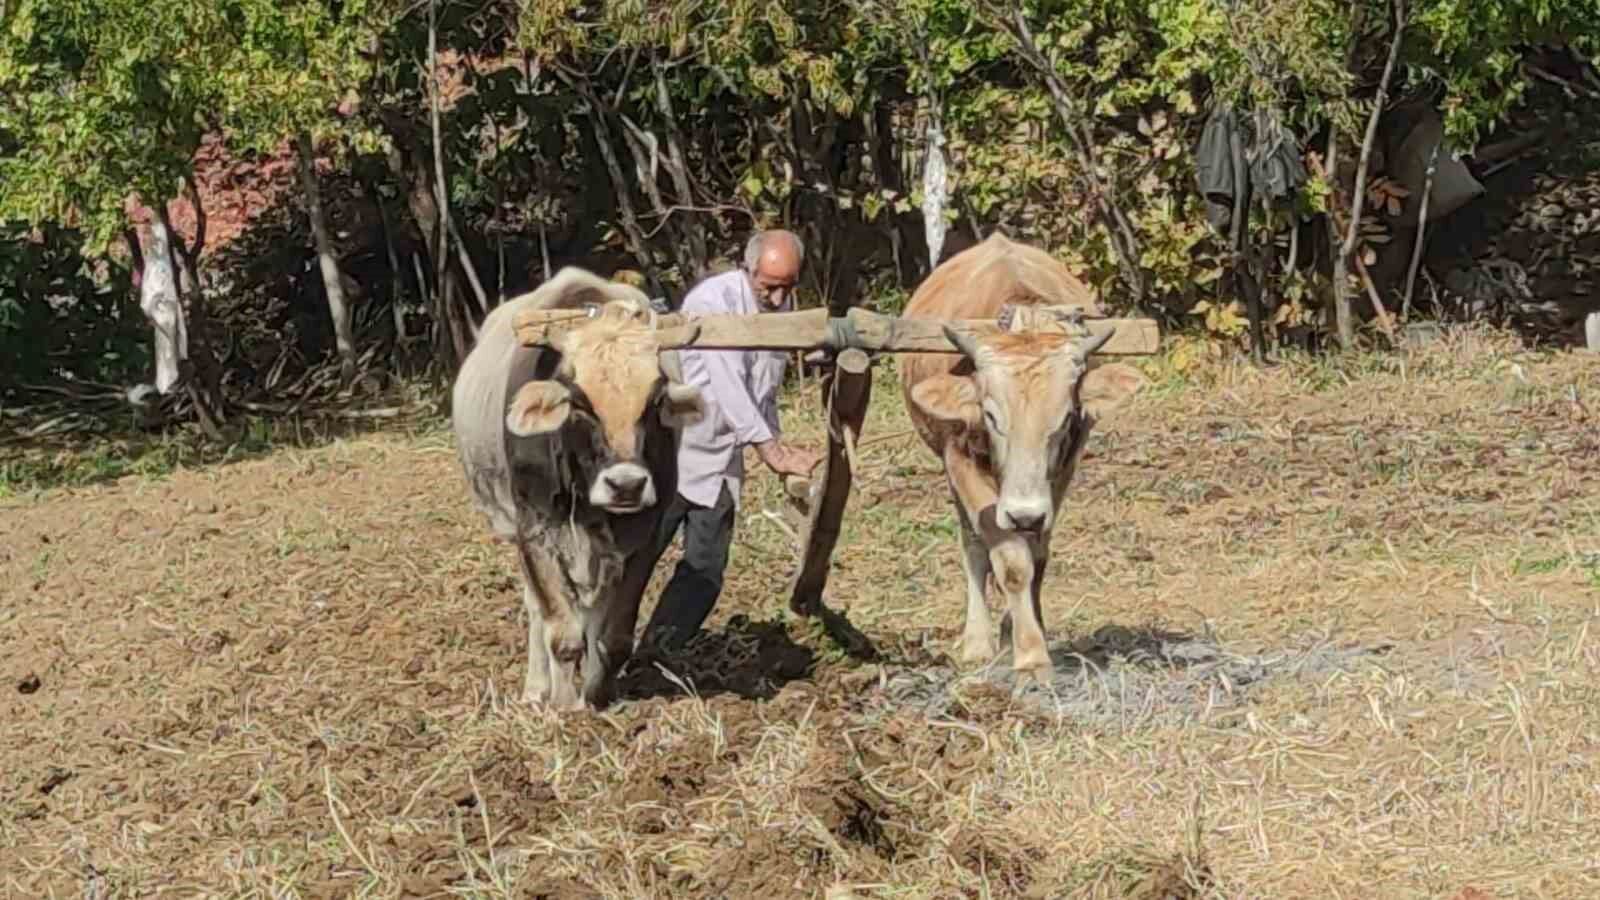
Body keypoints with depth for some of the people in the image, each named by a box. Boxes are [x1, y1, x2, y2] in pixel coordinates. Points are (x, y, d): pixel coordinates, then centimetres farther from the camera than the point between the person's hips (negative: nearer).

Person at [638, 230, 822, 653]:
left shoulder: (780, 307, 6)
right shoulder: (713, 301, -18)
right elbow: (727, 384, -25)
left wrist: (777, 441, 12)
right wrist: (767, 446, -29)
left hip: (720, 463, 7)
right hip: (672, 451, -7)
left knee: (704, 573, 3)